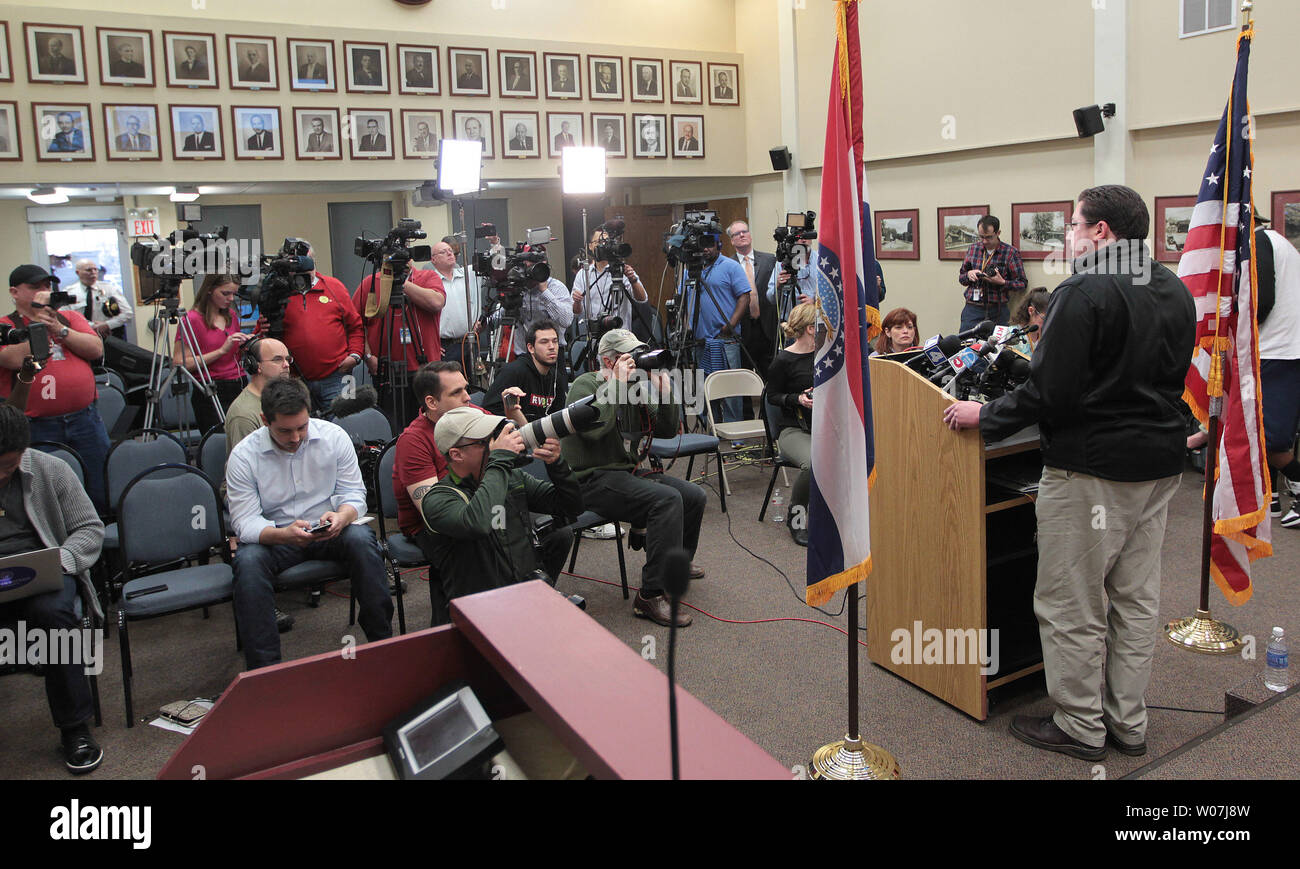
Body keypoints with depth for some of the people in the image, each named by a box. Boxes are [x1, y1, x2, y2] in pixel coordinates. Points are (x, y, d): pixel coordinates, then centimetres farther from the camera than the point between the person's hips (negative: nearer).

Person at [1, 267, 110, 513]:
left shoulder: (70, 317, 15)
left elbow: (96, 349, 1)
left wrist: (60, 329, -9)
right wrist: (38, 322, -8)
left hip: (85, 418, 3)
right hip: (37, 427, -3)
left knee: (101, 494, 5)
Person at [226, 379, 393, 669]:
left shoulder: (334, 437, -6)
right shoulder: (243, 456, -9)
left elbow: (354, 495, -3)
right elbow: (245, 522, -13)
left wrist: (341, 517, -28)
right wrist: (284, 535, -35)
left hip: (329, 532, 1)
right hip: (274, 536, 0)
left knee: (361, 539, -31)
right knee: (248, 561, -32)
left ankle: (382, 641, -20)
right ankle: (264, 669, -26)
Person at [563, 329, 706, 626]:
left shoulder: (636, 388, 14)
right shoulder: (585, 385, -7)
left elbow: (668, 431, 11)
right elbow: (592, 427, -28)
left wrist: (663, 388, -1)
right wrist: (616, 384, -21)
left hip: (630, 471, 8)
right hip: (595, 479, -8)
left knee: (694, 496, 0)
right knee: (667, 499, -28)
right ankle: (651, 596, -27)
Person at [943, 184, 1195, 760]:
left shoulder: (1084, 293, -17)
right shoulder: (1176, 291, 10)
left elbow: (1050, 393, -21)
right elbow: (1171, 381, 18)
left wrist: (985, 417, -9)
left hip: (1092, 469, -9)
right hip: (1160, 463, 9)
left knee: (1072, 606, 4)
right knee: (1136, 599, 15)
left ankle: (1080, 727, 15)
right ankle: (1127, 723, 26)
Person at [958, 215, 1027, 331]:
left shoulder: (1010, 252, -1)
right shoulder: (972, 249, 9)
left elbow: (1022, 283, 0)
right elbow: (961, 277, 17)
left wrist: (1002, 282, -16)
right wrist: (969, 274, -5)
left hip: (998, 311, -2)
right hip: (972, 309, 2)